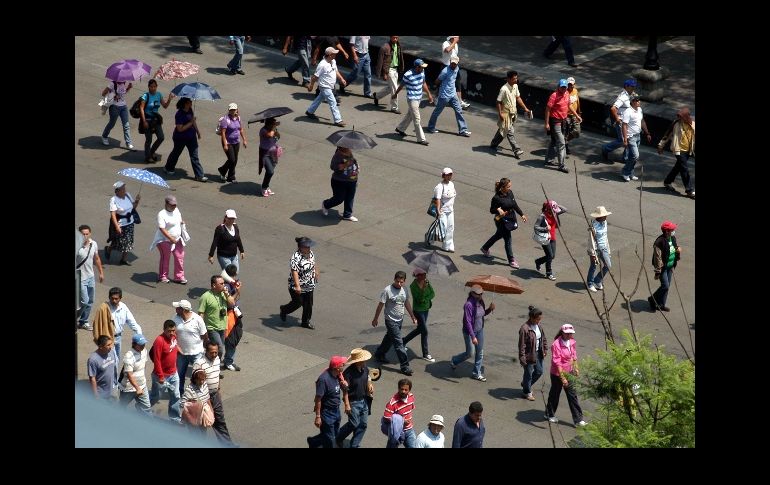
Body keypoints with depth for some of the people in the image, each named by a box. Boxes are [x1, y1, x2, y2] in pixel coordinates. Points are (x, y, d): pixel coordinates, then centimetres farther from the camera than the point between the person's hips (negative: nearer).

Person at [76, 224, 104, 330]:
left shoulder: (94, 244, -1)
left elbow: (97, 259, 13)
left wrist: (101, 272, 17)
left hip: (91, 277, 6)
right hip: (81, 278, -6)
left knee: (90, 302, 13)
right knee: (84, 301, -6)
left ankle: (83, 322, 27)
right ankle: (75, 319, 17)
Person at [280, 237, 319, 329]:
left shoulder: (310, 253, -2)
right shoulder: (295, 258, -29)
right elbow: (294, 272, -36)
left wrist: (316, 271, 34)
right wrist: (297, 286, -44)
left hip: (309, 286, 7)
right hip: (298, 288, -7)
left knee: (308, 304, 11)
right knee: (298, 303, 8)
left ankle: (306, 322, 28)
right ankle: (284, 310, 38)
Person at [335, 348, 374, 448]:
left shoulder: (365, 369, -3)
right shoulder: (348, 373, -24)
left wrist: (370, 386, -5)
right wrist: (347, 405, -20)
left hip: (364, 401, 7)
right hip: (353, 402, -7)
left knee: (363, 424, 11)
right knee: (354, 424, -1)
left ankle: (355, 445, 26)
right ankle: (338, 439, 25)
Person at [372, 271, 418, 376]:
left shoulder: (404, 290, 1)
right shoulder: (387, 290, -18)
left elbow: (407, 303, 15)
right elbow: (380, 305, -11)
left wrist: (413, 317, 18)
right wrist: (376, 319, -4)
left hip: (400, 320, 7)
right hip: (391, 320, -7)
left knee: (389, 338, 22)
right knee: (398, 343, -9)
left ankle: (379, 354, 44)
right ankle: (405, 366, -7)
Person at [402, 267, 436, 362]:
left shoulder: (426, 282, -3)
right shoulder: (413, 286, -21)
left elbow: (433, 294, -3)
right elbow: (419, 299, -27)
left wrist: (425, 299, -19)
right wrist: (423, 288, -36)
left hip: (426, 309, 7)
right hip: (418, 310, -7)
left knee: (419, 329, 19)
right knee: (424, 331, -4)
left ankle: (404, 341, 40)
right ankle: (425, 354, 8)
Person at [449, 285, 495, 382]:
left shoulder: (480, 302, -2)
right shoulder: (469, 304, -25)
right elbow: (468, 322, -26)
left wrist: (490, 309, -6)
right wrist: (473, 337, -27)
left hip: (480, 330, 7)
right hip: (469, 331, -7)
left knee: (480, 353, 10)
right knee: (469, 353, 4)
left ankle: (477, 373, 22)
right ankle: (453, 361, 31)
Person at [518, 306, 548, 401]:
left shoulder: (538, 326, 1)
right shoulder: (525, 329, -24)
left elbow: (543, 338, 16)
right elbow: (522, 345, -21)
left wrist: (545, 349, 14)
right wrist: (522, 358, -20)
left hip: (538, 353, 8)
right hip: (529, 354, -8)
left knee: (539, 371, 18)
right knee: (528, 373, 6)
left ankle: (525, 385, 41)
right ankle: (527, 392, 25)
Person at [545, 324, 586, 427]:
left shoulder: (572, 342, -1)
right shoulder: (556, 345, -23)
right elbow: (557, 363, -25)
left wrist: (576, 368, 16)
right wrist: (562, 378, -27)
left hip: (569, 373, 6)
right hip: (557, 374, -6)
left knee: (572, 396, 5)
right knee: (555, 395, 12)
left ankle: (578, 420, 6)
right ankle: (550, 415, 34)